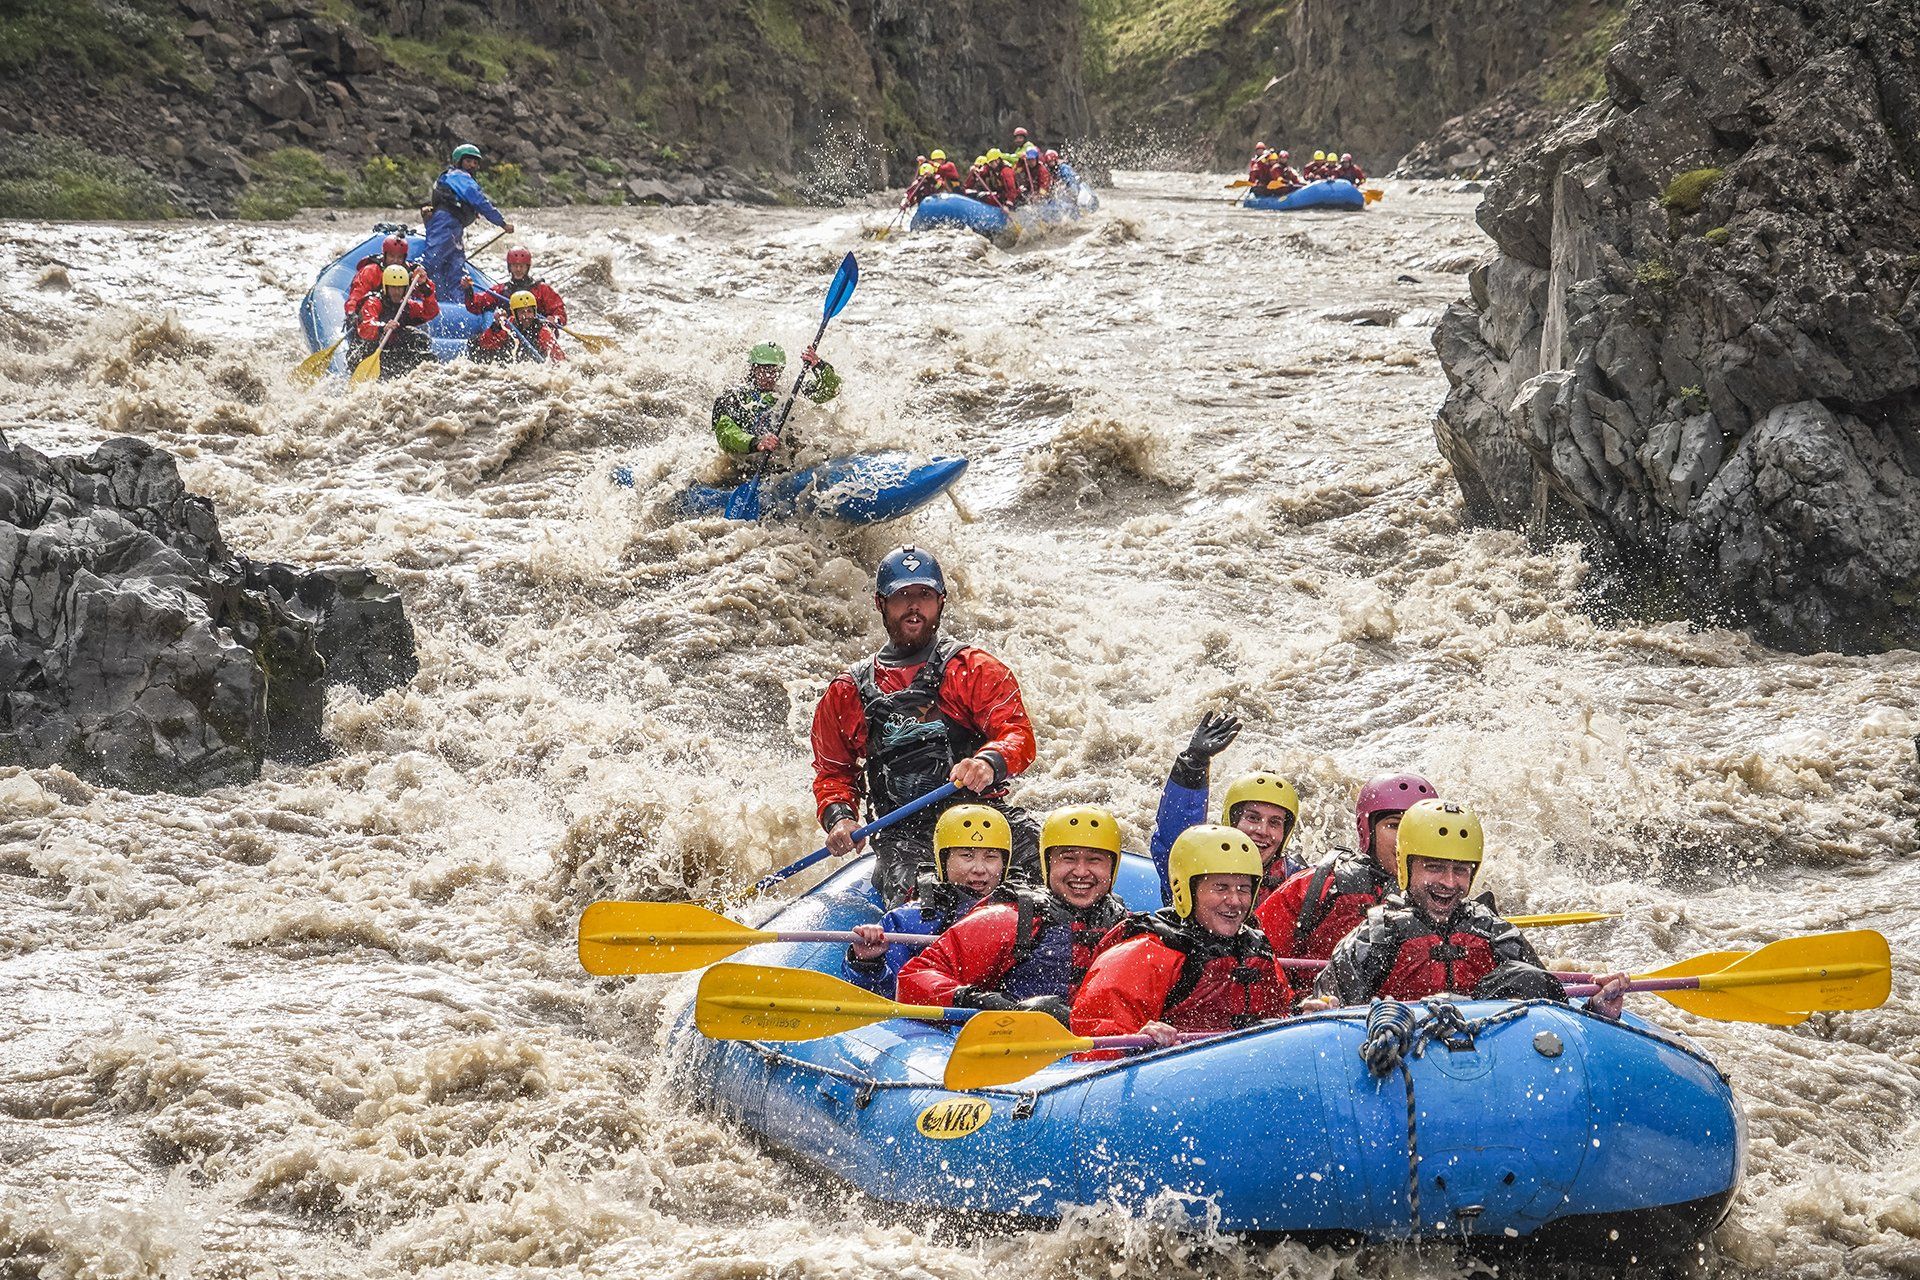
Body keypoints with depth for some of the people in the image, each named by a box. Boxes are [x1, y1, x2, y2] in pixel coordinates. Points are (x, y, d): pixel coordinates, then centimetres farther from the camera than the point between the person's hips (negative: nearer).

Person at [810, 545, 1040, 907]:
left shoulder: (976, 670, 11)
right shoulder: (847, 692, 18)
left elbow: (1018, 734, -2)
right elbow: (832, 773, 23)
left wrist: (989, 762, -26)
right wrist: (839, 818, 0)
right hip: (903, 833, 0)